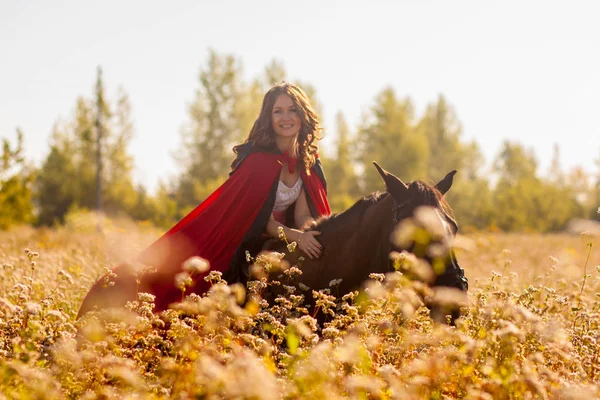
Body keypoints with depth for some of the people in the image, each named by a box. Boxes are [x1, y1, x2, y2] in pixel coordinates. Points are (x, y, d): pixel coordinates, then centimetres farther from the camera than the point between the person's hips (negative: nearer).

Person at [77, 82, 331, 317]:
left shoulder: (307, 161, -3)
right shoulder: (258, 160, -23)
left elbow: (303, 216, -7)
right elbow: (259, 218, -22)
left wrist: (311, 231, -29)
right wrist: (295, 236, -37)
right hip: (238, 245, -7)